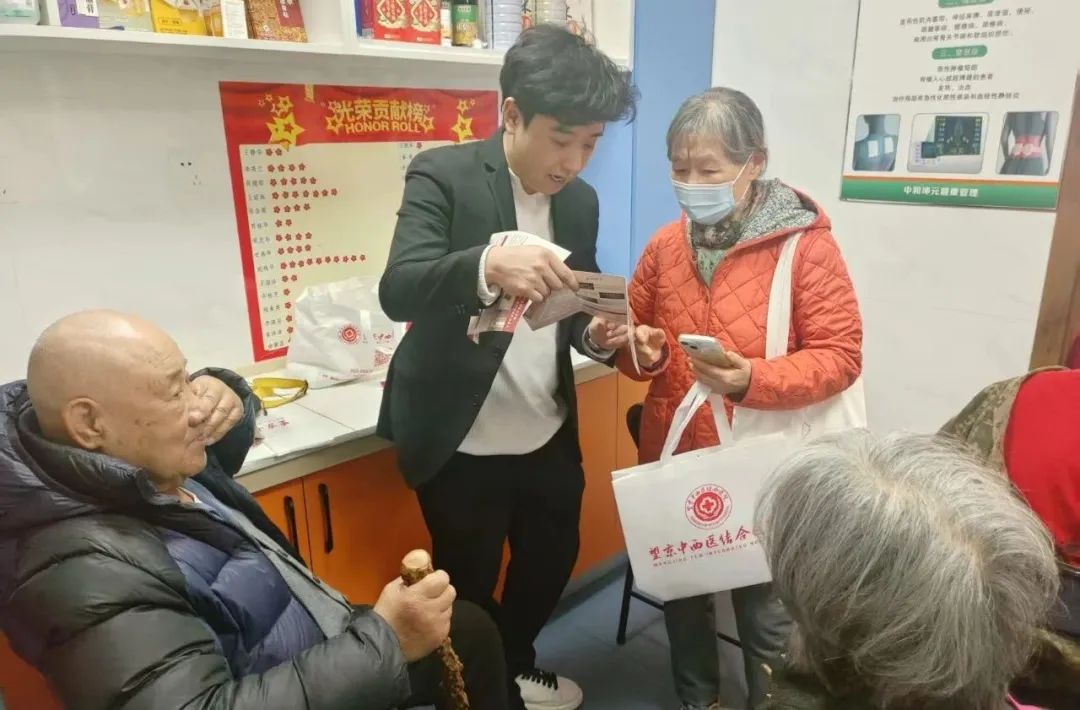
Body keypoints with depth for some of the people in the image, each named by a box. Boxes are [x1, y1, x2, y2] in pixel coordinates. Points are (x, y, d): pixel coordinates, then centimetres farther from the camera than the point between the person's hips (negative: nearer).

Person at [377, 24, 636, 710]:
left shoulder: (581, 200, 4)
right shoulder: (444, 175, -14)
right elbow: (398, 291, -27)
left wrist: (596, 335, -12)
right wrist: (489, 265, -46)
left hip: (550, 435, 6)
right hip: (463, 442, -5)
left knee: (554, 560, 23)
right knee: (469, 592, 14)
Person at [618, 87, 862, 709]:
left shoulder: (806, 243, -13)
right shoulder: (665, 244, 1)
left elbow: (840, 355, -14)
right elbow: (640, 351, 10)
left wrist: (751, 379, -28)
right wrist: (644, 353, -14)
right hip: (673, 457, 5)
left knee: (764, 604, 15)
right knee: (682, 593, 21)